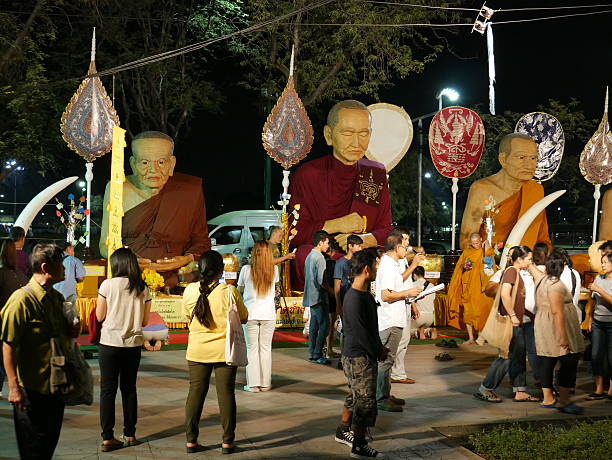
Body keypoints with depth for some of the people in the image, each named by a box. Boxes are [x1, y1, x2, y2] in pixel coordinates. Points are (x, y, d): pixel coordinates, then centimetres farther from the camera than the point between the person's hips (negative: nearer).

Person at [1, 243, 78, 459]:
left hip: (55, 383, 8)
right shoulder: (22, 299, -17)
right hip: (32, 388, -8)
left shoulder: (57, 298, 9)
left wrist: (71, 332, 0)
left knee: (50, 442, 16)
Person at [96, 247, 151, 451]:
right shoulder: (143, 289, 0)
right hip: (133, 343, 3)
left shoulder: (108, 285, -8)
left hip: (110, 343, -3)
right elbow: (145, 321, 5)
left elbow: (100, 316, -3)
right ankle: (130, 434, 19)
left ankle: (107, 438, -1)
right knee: (129, 388, 14)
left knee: (108, 389, 2)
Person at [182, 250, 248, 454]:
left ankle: (191, 440, 13)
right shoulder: (230, 292, -13)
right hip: (224, 351, -2)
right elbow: (243, 318, -2)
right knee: (226, 393, 6)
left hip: (197, 351, 2)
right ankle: (227, 441, 11)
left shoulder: (190, 290, -5)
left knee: (196, 392, 10)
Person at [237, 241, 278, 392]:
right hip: (268, 314, 2)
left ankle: (253, 384, 4)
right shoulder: (274, 270, -3)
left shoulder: (246, 270, -8)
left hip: (250, 314, -2)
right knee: (265, 348, 9)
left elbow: (239, 289, 6)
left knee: (252, 348, 5)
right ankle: (265, 383, 13)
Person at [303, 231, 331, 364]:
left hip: (311, 296, 10)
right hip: (318, 297, -10)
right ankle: (317, 354, -7)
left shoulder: (309, 256, 14)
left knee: (314, 325, 12)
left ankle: (312, 353, 14)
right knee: (324, 325, -7)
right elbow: (321, 280, -20)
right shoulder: (319, 258, -15)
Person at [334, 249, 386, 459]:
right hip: (359, 357, -10)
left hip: (354, 355, 10)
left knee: (355, 396, 22)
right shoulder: (355, 299, -23)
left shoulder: (364, 294, 9)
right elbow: (360, 332, -23)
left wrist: (379, 347, 8)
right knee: (365, 401, -3)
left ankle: (343, 432, 37)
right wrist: (378, 352, -12)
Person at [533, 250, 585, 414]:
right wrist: (563, 337, -24)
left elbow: (534, 271, 31)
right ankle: (563, 401, -1)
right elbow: (557, 312, -24)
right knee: (569, 363, -3)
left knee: (547, 362, 11)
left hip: (543, 325, 10)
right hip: (555, 328, -10)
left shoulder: (541, 279, 6)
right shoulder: (556, 285, -20)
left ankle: (548, 399, 17)